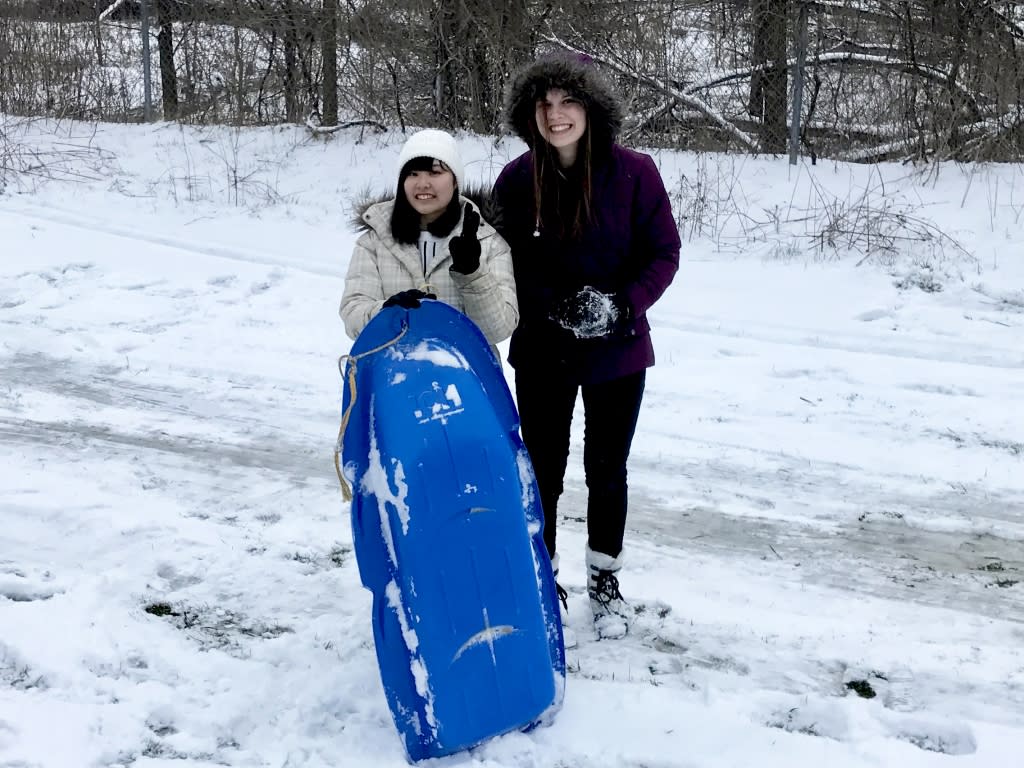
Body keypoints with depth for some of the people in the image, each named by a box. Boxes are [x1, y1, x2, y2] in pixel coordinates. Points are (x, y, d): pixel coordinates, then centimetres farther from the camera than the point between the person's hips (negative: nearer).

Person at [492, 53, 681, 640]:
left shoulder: (634, 172, -12)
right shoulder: (517, 180, -8)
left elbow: (664, 252, -6)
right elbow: (508, 263, -3)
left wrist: (623, 306, -21)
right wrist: (557, 306, -19)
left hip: (618, 351, -1)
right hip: (542, 352, 1)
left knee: (607, 469, 12)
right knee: (543, 469, 11)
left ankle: (605, 580, 32)